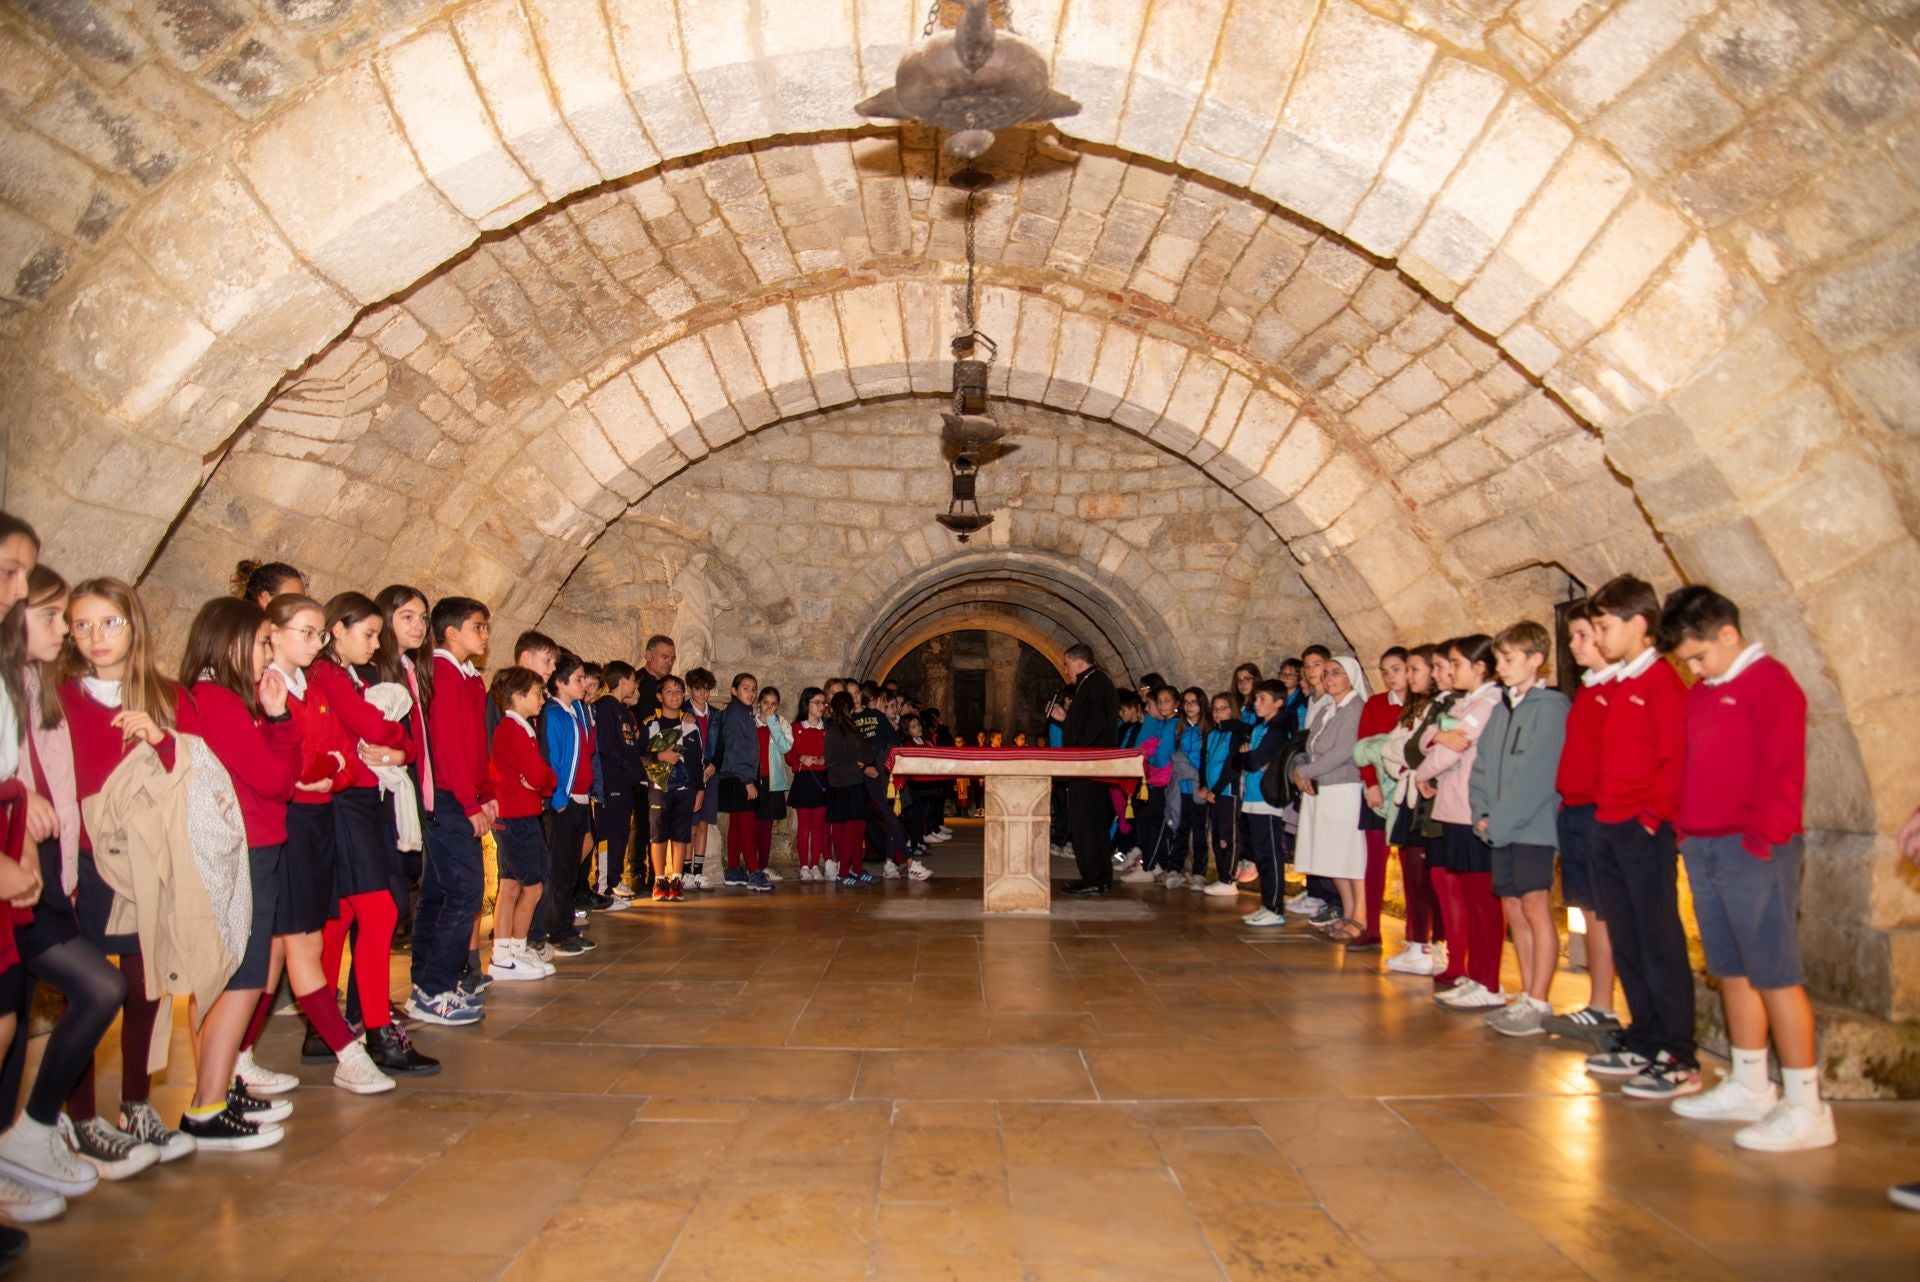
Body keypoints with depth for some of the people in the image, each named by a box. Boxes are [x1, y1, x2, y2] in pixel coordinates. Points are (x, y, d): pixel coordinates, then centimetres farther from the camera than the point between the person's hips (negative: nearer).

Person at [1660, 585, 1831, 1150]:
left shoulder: (1768, 680, -8)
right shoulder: (1700, 694, 17)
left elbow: (1783, 769, -15)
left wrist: (1762, 838, -17)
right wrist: (1684, 827, 10)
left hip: (1752, 849, -8)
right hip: (1703, 849, 8)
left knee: (1774, 972, -6)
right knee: (1732, 971, 12)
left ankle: (1805, 1108, 0)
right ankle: (1749, 1088, 22)